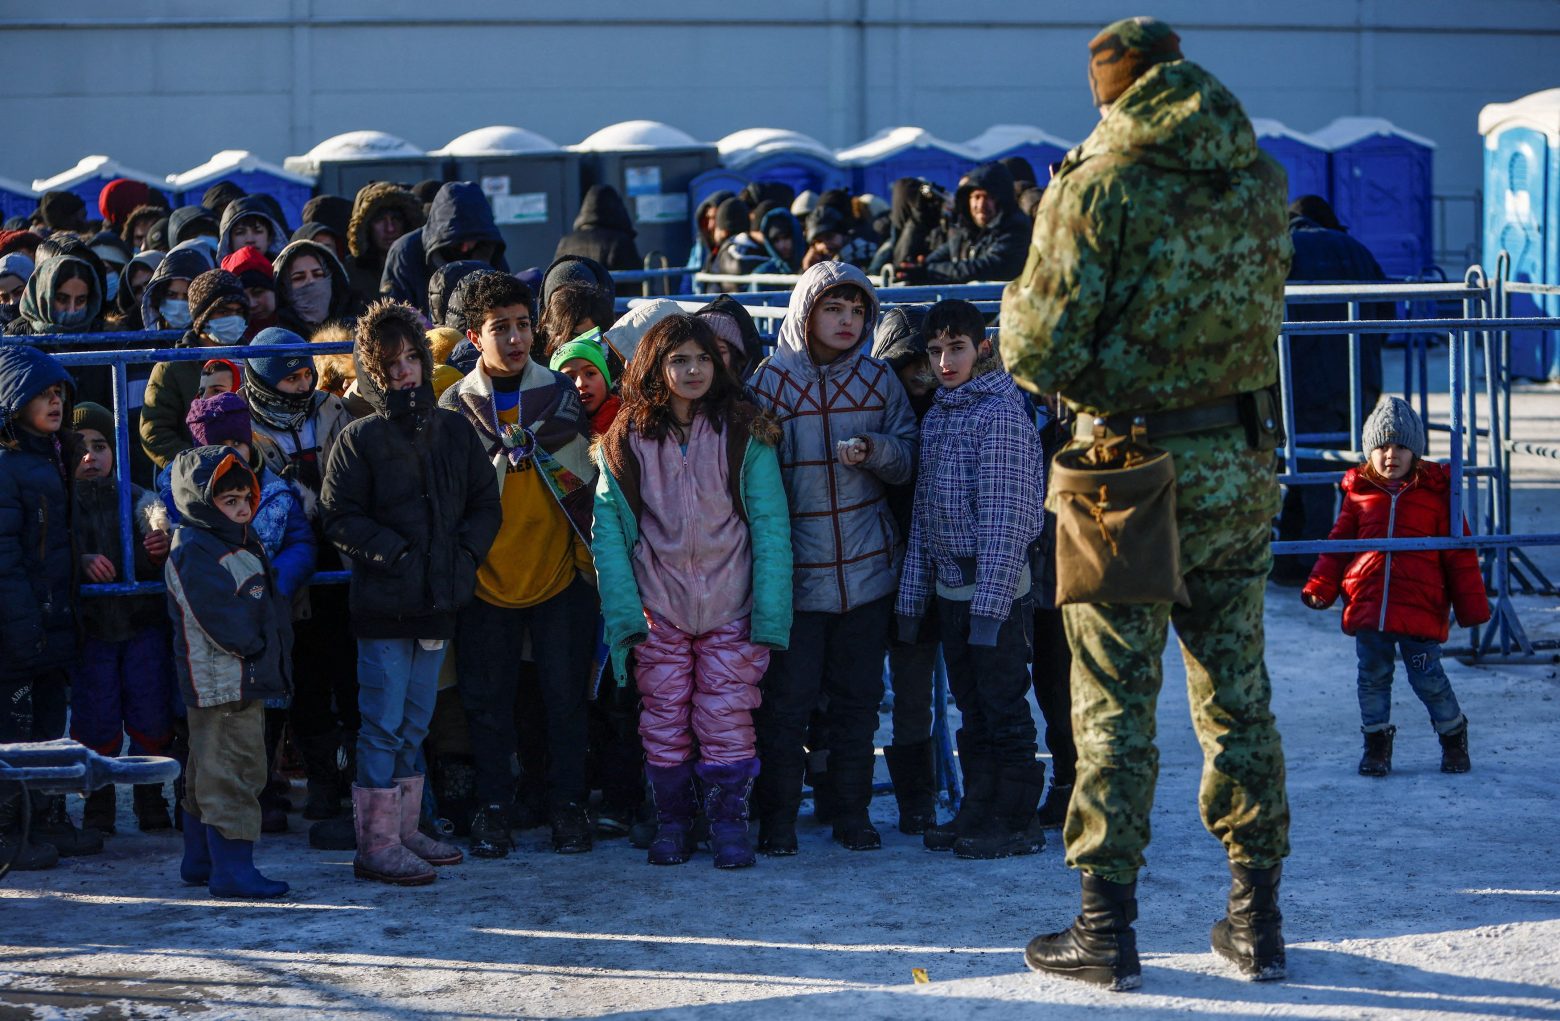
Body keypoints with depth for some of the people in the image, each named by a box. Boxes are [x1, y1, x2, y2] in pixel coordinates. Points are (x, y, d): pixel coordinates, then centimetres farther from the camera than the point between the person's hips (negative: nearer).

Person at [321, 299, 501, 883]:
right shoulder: (360, 440, -5)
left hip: (438, 602, 5)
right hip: (383, 605, -5)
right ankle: (377, 845, -1)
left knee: (414, 725, 14)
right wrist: (394, 552, -16)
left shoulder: (453, 431, 9)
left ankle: (405, 830, 23)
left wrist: (466, 551, -3)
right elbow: (339, 518, -8)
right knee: (384, 725, -5)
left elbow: (485, 503, 13)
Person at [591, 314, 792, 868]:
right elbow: (609, 529, 2)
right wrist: (622, 612, -8)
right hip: (658, 609, 1)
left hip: (730, 609, -1)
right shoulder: (627, 440, 3)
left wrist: (770, 613, -10)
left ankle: (729, 824, 9)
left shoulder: (745, 435, 0)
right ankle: (671, 824, 17)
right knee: (664, 722, 3)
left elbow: (771, 526, -2)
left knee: (726, 718, -4)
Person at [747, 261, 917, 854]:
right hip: (795, 571, -3)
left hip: (866, 567, 3)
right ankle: (777, 820, 10)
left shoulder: (878, 381, 6)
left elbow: (908, 459, 8)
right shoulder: (769, 382, -4)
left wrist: (875, 450, -15)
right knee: (786, 701, -1)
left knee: (858, 700, 9)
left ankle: (852, 815, 19)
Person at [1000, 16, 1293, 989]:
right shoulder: (1261, 180, 5)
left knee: (1116, 702, 2)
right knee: (1238, 696, 12)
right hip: (1241, 465, 5)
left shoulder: (1099, 184, -13)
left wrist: (1018, 308, 6)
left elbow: (1039, 347, -14)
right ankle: (1258, 917, 17)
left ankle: (1108, 927, 5)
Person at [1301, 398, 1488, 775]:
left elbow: (1459, 554, 4)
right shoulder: (1359, 494, 7)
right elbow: (1338, 545, 15)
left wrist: (1472, 606, 2)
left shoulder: (1435, 493, 1)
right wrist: (1320, 588, 5)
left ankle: (1453, 735, 20)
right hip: (1367, 606, 3)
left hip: (1420, 610, -3)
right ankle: (1376, 743, 20)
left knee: (1428, 678, -1)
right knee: (1372, 677, 7)